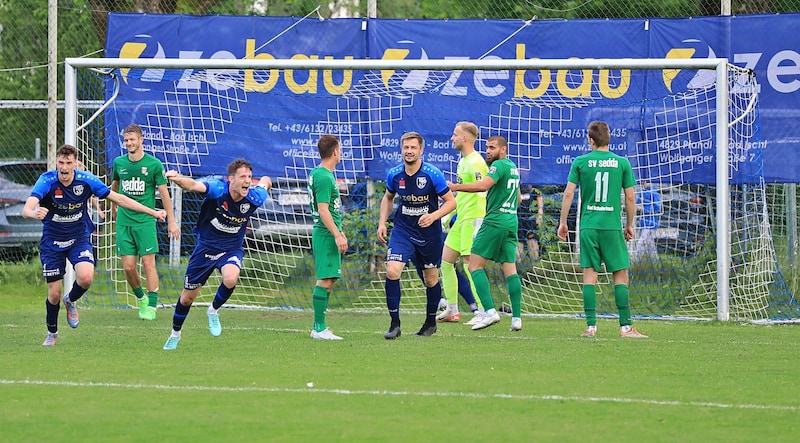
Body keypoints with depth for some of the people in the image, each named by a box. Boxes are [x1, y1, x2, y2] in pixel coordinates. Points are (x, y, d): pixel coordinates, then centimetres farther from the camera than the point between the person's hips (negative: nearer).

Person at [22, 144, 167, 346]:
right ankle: (52, 333, 29)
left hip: (79, 238, 1)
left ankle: (70, 301, 9)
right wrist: (33, 213, -62)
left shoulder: (86, 180, -14)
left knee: (86, 277, -26)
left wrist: (153, 212, -6)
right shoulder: (46, 182, -21)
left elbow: (119, 199, -5)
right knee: (54, 293, 1)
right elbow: (26, 209, -36)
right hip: (52, 241, -1)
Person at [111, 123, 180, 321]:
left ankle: (151, 306, -2)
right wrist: (113, 206, 36)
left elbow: (164, 193, -1)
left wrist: (171, 221, -1)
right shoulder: (119, 163, 5)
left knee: (148, 263, -8)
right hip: (124, 221, 3)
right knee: (128, 267, -1)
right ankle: (141, 298, 22)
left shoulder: (154, 164, -5)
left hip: (145, 221, -3)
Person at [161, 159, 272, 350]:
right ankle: (175, 334, 37)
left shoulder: (254, 198, -18)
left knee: (230, 279, -32)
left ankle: (214, 311, 0)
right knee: (188, 297, 10)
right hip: (206, 247, -1)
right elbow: (193, 185, -46)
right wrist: (177, 179, -65)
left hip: (232, 249, 1)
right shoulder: (217, 190, -26)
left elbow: (265, 181, 6)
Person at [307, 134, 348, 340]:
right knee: (325, 280, -11)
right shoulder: (324, 177, -15)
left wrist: (339, 233, 28)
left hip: (327, 233, 11)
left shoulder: (318, 173, 16)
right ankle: (319, 328, -12)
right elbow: (323, 210, -20)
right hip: (326, 234, -11)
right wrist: (337, 235, -21)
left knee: (327, 280, 12)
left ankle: (318, 327, 14)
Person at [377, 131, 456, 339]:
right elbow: (388, 198, 17)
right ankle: (395, 324, -11)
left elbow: (451, 201, -9)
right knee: (392, 271, -18)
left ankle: (431, 322, 33)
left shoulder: (432, 174, -14)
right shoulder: (394, 174, -4)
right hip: (402, 230, 2)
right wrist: (382, 223, 5)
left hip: (429, 233, -2)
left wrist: (433, 216, -25)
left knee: (431, 279, 10)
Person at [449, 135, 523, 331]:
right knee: (510, 269, 6)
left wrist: (455, 187, -25)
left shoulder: (499, 165, -9)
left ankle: (490, 311, -19)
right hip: (511, 222, 9)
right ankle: (516, 317, -2)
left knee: (475, 265, -6)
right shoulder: (513, 167, 19)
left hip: (495, 221, -9)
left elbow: (483, 185, -25)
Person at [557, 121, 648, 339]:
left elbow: (568, 193, -2)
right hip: (612, 226, -1)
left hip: (588, 226, 1)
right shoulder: (622, 163, 2)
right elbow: (630, 197, 3)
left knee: (589, 274, 3)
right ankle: (625, 326, -1)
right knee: (620, 274, 4)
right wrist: (630, 225, 15)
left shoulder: (580, 162, 1)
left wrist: (563, 222, 8)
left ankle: (591, 325, -1)